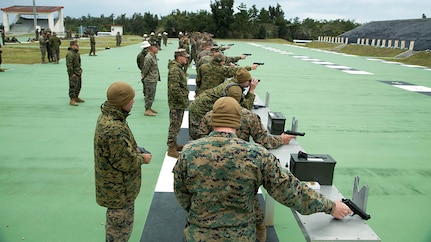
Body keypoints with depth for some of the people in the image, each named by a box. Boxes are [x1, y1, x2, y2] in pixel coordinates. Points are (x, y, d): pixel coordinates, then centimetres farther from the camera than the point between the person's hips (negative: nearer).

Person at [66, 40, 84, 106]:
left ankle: (76, 97, 31)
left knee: (78, 86, 17)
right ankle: (72, 100, -1)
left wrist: (80, 70, 19)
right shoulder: (70, 54, -18)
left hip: (78, 73, 10)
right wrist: (72, 73, -23)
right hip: (73, 74, -10)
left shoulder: (77, 53, 13)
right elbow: (69, 64, -22)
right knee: (73, 86, -6)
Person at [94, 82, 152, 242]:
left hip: (113, 185, 10)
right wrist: (142, 159, -10)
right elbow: (126, 162, -27)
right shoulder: (115, 130, -35)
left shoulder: (107, 116, -1)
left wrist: (135, 150, 2)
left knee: (115, 224, 30)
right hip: (119, 191, -10)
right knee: (121, 229, 11)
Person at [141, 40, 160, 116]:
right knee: (149, 95, -3)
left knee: (152, 95, 17)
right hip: (150, 80, -10)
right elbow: (145, 70, -17)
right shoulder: (148, 58, -21)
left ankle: (149, 108, 27)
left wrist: (157, 77, 15)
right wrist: (143, 77, -6)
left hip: (154, 80, 10)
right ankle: (147, 110, 4)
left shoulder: (154, 56, 11)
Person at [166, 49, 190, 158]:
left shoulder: (179, 68, 14)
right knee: (175, 125, -2)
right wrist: (184, 100, -20)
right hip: (176, 104, -10)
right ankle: (171, 148, 7)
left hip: (179, 104, 10)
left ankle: (174, 144, 33)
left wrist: (185, 100, 18)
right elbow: (175, 89, -28)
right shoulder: (175, 70, -21)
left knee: (176, 125, 20)